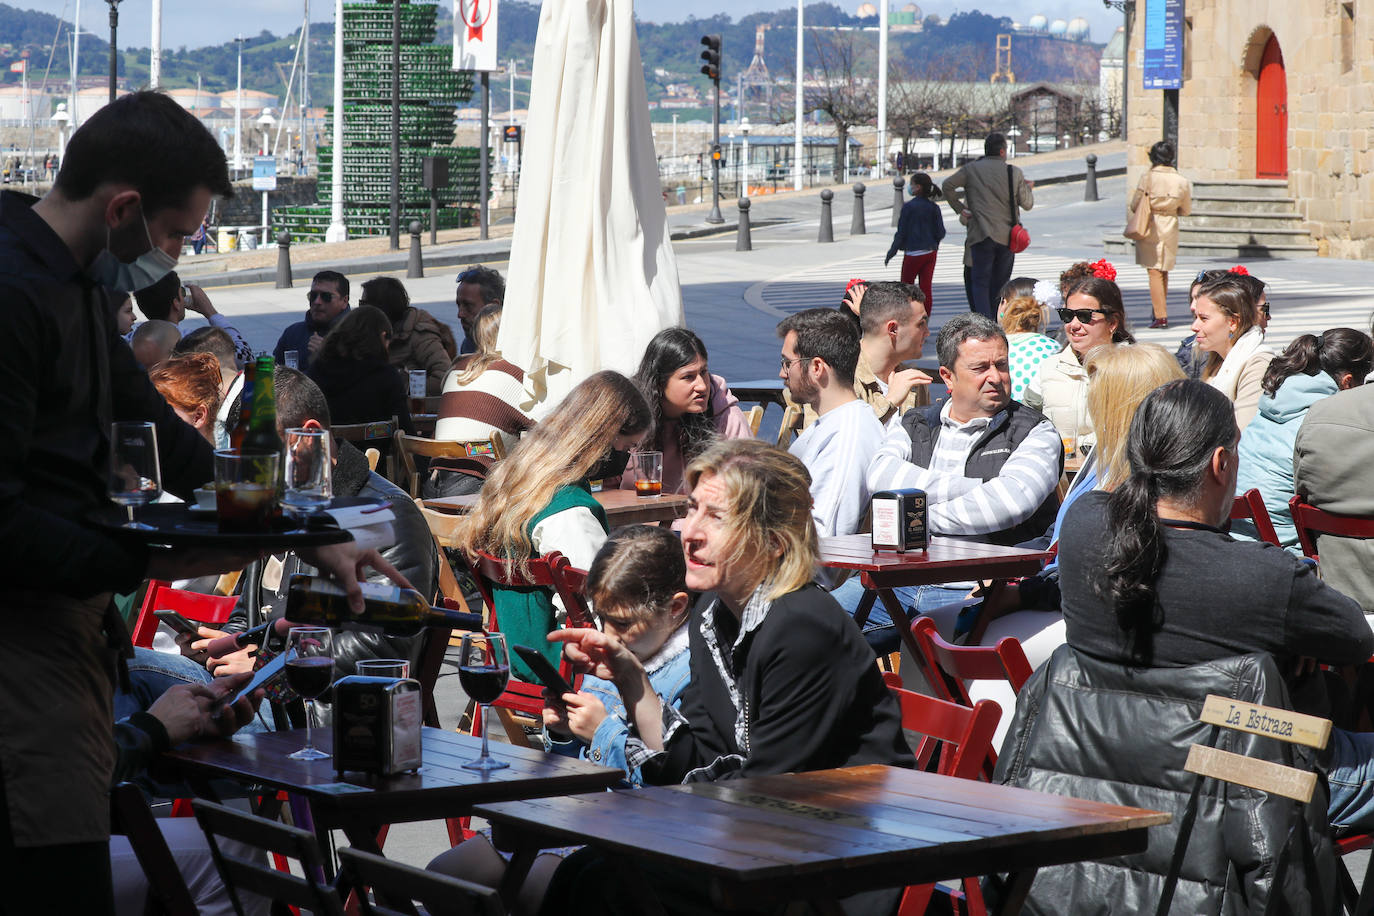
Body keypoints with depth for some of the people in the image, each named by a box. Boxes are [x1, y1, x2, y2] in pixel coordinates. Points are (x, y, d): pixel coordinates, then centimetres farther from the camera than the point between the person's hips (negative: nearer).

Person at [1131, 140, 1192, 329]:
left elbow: (1134, 205, -7)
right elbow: (1186, 210, 7)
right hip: (1170, 229, 4)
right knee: (1164, 272, 18)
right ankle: (1159, 311, 27)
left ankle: (1161, 315, -9)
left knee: (1154, 272, -2)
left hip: (1150, 228, -4)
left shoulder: (1147, 178, -13)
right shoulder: (1182, 181, -3)